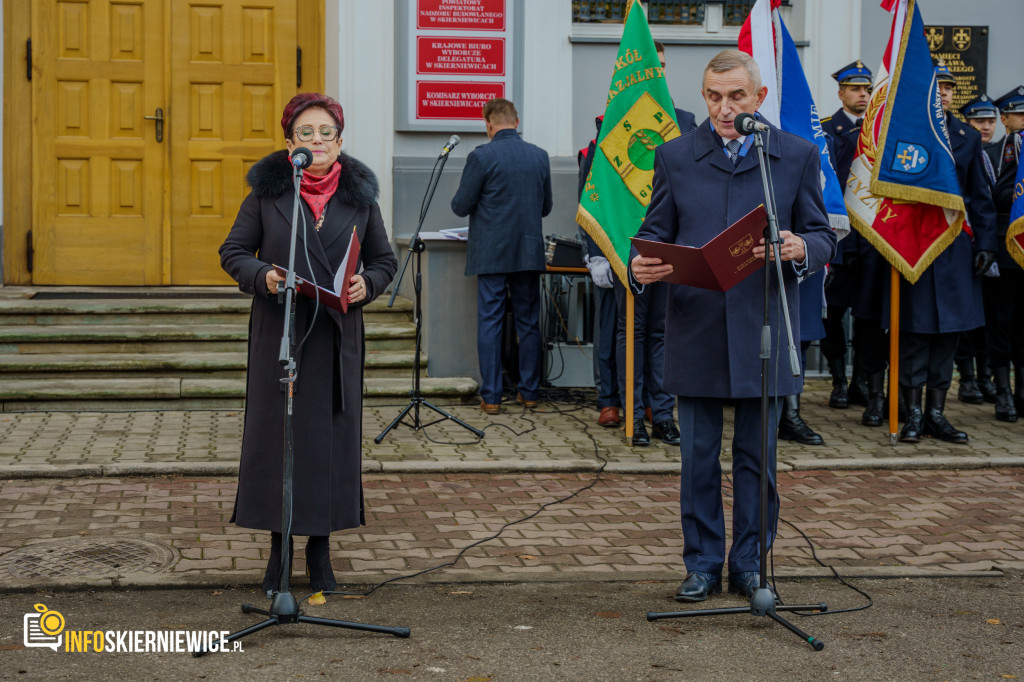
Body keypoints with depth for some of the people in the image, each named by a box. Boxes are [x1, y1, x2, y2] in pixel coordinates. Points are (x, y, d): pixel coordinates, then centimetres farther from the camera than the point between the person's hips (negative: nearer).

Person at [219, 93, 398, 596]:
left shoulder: (359, 196, 7)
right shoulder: (266, 192, 2)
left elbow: (384, 260, 13)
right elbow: (233, 252, 4)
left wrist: (367, 284, -8)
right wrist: (263, 276, -15)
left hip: (337, 337, 2)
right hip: (278, 333, -1)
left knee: (332, 435, 3)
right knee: (275, 433, 1)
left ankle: (320, 550, 15)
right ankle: (278, 548, 13)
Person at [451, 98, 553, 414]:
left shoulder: (481, 157, -11)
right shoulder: (539, 156, 4)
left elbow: (461, 206, -6)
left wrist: (484, 202, 16)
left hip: (492, 254, -4)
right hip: (529, 252, 4)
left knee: (489, 322, 1)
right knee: (529, 322, 11)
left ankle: (491, 396, 1)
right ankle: (529, 391, 16)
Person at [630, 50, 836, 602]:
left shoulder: (798, 156, 6)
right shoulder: (674, 156, 8)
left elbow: (824, 237, 6)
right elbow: (656, 233, 7)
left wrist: (799, 247, -18)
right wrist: (641, 266, -15)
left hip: (762, 330, 0)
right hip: (695, 330, 1)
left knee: (756, 455, 6)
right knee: (698, 455, 6)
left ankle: (750, 565, 18)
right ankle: (703, 565, 17)